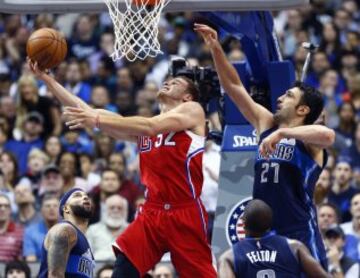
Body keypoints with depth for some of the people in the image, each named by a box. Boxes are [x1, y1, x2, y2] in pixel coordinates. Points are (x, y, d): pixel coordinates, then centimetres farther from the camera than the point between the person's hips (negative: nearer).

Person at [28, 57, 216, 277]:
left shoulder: (193, 110, 0)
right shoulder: (142, 126, 19)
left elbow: (151, 127, -17)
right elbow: (87, 113, 15)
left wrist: (98, 120, -21)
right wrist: (46, 78, 9)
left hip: (184, 213, -6)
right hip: (152, 212, 6)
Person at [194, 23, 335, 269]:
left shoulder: (308, 139, -7)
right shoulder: (267, 124, 13)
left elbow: (328, 135, -32)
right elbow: (235, 87, 14)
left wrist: (282, 133, -35)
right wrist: (216, 49, 7)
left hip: (300, 235, -7)